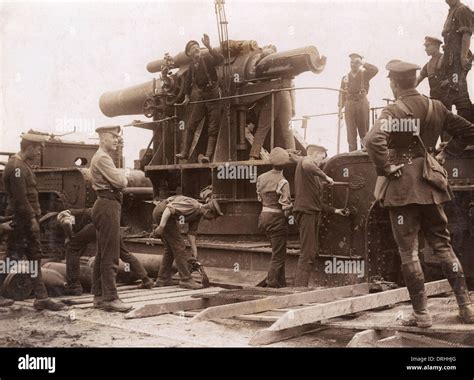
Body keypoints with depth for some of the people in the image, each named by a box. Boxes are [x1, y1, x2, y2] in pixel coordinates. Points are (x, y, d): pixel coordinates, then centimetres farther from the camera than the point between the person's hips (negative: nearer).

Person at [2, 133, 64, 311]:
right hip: (21, 220, -10)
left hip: (29, 219, 10)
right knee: (14, 258, -2)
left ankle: (41, 298, 14)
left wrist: (34, 216, 12)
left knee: (35, 258, 10)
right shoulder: (16, 167, -17)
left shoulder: (24, 165, 15)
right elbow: (20, 198, -21)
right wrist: (32, 219, -18)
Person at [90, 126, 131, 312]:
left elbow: (118, 182, 18)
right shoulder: (102, 158, -12)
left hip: (106, 205, 11)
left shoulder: (104, 157, 23)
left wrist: (120, 177, -2)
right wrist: (123, 176, 1)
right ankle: (110, 298, -8)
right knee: (110, 255, -10)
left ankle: (99, 296, 19)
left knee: (102, 254, 13)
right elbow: (120, 182, -19)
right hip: (108, 205, -11)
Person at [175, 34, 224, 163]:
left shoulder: (207, 59, -9)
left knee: (213, 129, -5)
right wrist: (187, 97, 23)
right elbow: (188, 81, 21)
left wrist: (209, 47, -37)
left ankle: (208, 155, -5)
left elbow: (220, 59, -29)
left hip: (213, 97, -5)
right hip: (200, 97, 5)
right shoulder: (192, 65, 7)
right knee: (190, 126, 3)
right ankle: (184, 152, 9)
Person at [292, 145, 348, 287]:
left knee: (313, 251, 13)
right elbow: (307, 167, -29)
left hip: (313, 212, 10)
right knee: (307, 252, -11)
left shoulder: (314, 176, 25)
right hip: (305, 211, -10)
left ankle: (300, 284, 18)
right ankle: (300, 286, -11)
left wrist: (334, 210, 26)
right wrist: (325, 176, -18)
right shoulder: (304, 161, -1)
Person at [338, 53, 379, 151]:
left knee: (364, 130, 2)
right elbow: (342, 94, 11)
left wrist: (362, 63, -8)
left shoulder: (364, 74, 8)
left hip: (362, 103, -2)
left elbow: (375, 70, -12)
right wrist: (340, 108, 5)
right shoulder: (345, 78, 14)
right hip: (349, 104, 2)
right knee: (351, 132, -1)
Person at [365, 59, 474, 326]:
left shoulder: (394, 111, -13)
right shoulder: (436, 107, 5)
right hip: (431, 185, 5)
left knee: (408, 250, 3)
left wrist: (385, 168, -17)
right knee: (443, 245, 15)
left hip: (403, 188, -5)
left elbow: (374, 140, -30)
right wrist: (445, 155, 12)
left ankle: (421, 313, 6)